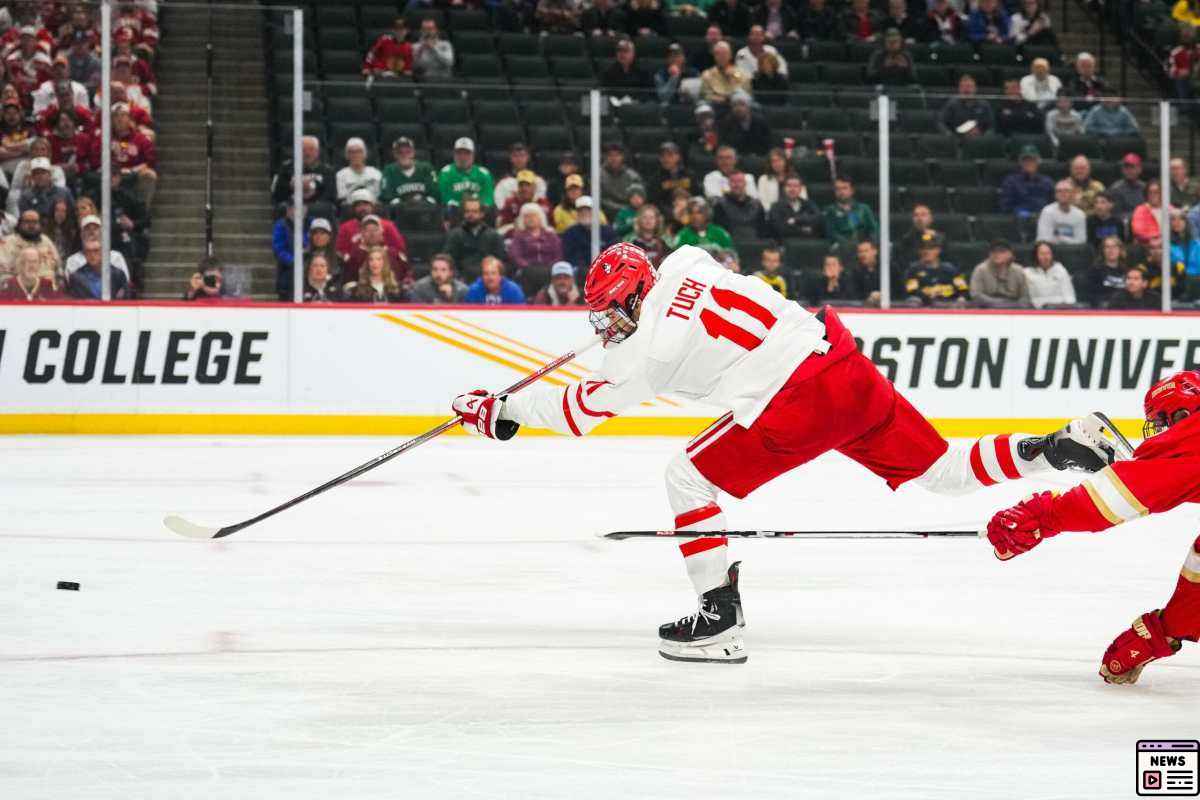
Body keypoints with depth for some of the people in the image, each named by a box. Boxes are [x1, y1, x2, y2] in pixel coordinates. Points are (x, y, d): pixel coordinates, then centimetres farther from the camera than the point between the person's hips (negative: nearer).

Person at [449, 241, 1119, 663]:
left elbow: (581, 408, 1)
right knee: (939, 469, 17)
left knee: (691, 478, 2)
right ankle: (1059, 447, 4)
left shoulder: (650, 347, -7)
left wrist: (500, 411, 12)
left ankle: (721, 617, 2)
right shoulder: (685, 261, 12)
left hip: (798, 404, -8)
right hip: (849, 367, 8)